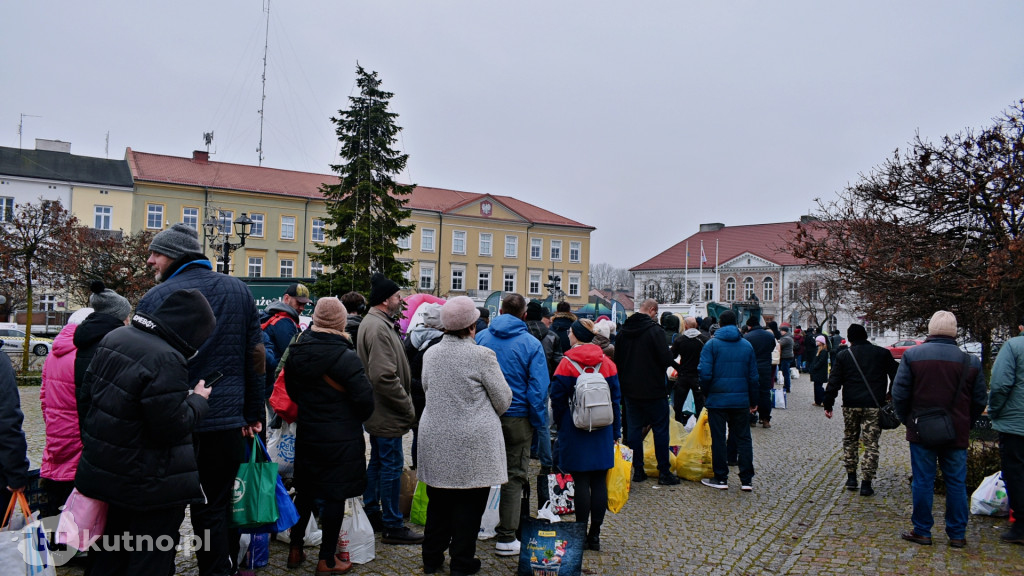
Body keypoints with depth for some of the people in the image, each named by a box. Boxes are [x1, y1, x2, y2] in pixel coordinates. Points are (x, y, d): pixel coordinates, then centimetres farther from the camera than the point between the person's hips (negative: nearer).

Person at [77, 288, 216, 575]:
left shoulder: (113, 338, 2)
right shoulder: (166, 360, -27)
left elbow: (87, 394, 12)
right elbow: (172, 428, -23)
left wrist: (92, 443, 23)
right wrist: (199, 400, -6)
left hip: (103, 472, 9)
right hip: (149, 484, -8)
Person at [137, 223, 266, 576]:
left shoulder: (157, 297, -8)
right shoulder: (238, 290, 6)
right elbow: (257, 355, 7)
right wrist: (254, 411, 12)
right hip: (228, 420, 4)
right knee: (221, 504, 14)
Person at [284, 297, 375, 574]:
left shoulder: (296, 351, 0)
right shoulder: (345, 357, -20)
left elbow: (291, 389, 12)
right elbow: (365, 398, -18)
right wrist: (356, 418, 2)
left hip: (306, 434, 6)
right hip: (341, 439, -6)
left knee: (305, 492, 19)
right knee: (335, 496, 4)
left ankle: (296, 550, 31)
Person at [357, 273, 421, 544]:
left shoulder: (375, 323, 15)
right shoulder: (378, 328, -20)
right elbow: (384, 376, -28)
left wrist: (405, 403, 15)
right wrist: (407, 406, -19)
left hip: (377, 410, 11)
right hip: (387, 412, -11)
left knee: (378, 461, 20)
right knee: (392, 465, -3)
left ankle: (371, 513, 33)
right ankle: (392, 526, 7)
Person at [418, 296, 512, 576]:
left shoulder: (430, 353, 1)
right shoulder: (482, 355, -14)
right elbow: (503, 400, -6)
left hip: (436, 438, 5)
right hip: (473, 442, -5)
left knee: (438, 501, 17)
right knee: (469, 505, 8)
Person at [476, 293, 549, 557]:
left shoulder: (481, 338, -1)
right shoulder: (531, 344, -10)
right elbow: (538, 388, -12)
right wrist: (538, 423, -2)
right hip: (517, 417, -3)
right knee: (514, 476, 7)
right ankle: (506, 538, 11)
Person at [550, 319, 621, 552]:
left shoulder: (567, 363, -8)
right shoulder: (607, 363, 4)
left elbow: (557, 400, -6)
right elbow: (616, 399, 7)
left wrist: (562, 424, 9)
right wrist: (615, 431, 13)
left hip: (575, 430, -3)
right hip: (603, 432, 4)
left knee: (581, 482, 1)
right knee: (599, 482, 7)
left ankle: (581, 534, 6)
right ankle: (595, 535, 14)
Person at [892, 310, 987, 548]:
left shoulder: (912, 355, -7)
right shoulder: (970, 361, 0)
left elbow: (899, 394, -7)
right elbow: (980, 400, 6)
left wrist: (907, 420, 7)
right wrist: (964, 423, 18)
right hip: (957, 435, 2)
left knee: (923, 481, 5)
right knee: (956, 483, 11)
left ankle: (922, 532, 12)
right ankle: (957, 534, 18)